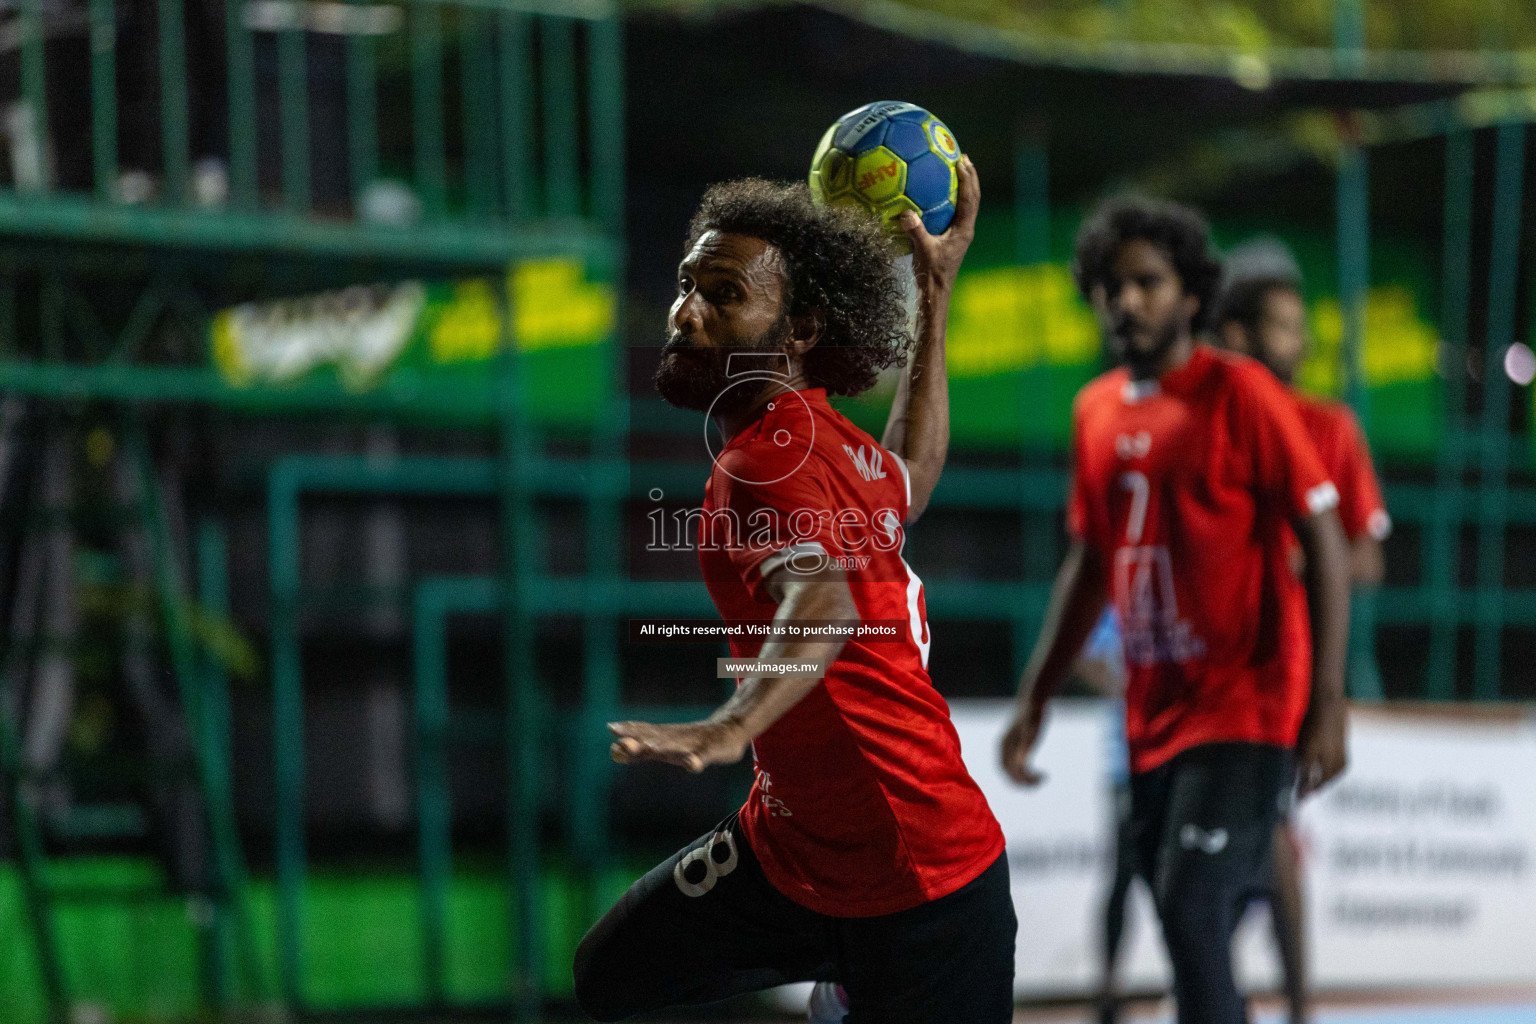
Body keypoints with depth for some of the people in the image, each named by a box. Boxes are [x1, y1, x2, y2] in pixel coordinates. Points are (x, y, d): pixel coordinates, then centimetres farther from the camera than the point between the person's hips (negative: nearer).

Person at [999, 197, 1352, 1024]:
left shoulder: (1240, 395, -8)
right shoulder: (1096, 409, 11)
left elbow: (1324, 543, -9)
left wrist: (1328, 705, -15)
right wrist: (1035, 697, 17)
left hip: (1244, 708, -7)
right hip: (1151, 718, 7)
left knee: (1192, 913, -19)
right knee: (1192, 938, 11)